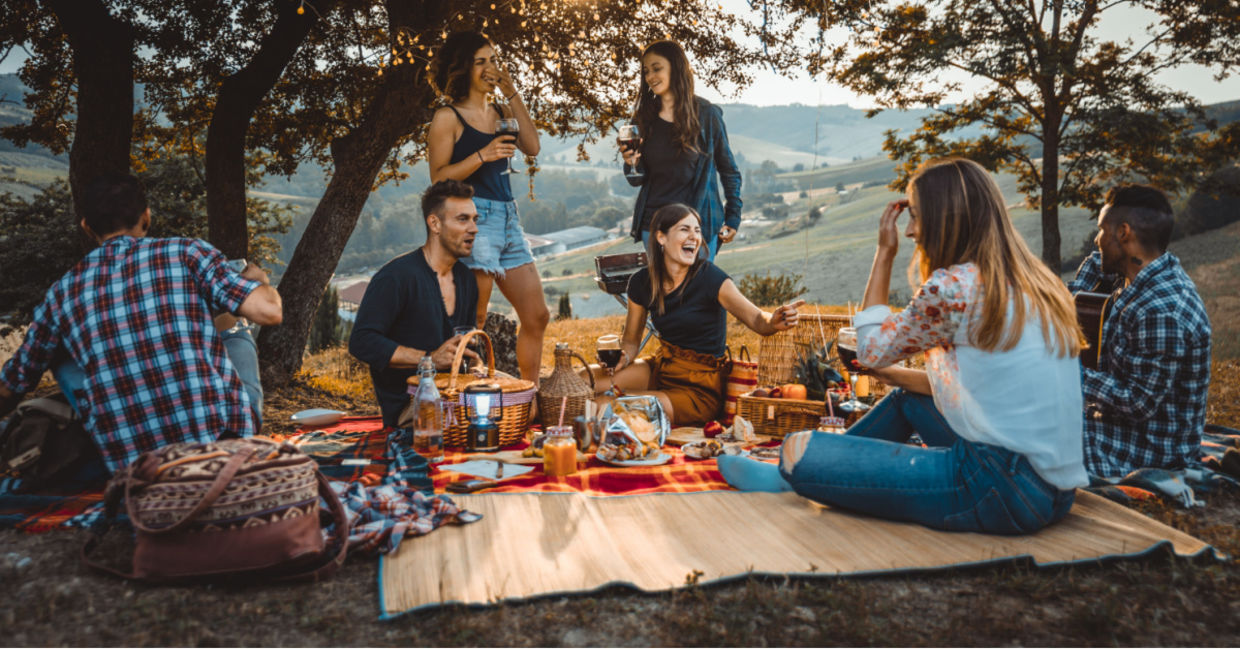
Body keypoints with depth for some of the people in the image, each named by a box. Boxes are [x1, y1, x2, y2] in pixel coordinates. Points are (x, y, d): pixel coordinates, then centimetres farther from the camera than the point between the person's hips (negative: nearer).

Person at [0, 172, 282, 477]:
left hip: (128, 465, 2)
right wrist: (257, 279, 12)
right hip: (222, 437, -1)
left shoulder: (61, 295, 8)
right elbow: (269, 311, -12)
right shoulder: (185, 253, -3)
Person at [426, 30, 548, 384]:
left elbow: (532, 147, 1)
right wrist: (482, 155, -18)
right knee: (473, 324, -7)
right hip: (474, 219, -7)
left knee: (537, 317, 8)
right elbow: (439, 177, -7)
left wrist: (512, 94, 2)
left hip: (509, 218, 7)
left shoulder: (501, 112, 18)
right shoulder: (448, 117, -1)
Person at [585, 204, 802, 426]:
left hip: (701, 386, -5)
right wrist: (623, 358, -14)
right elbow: (631, 340, 8)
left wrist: (774, 322, -44)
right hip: (662, 367, 5)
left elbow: (756, 319, -21)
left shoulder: (711, 278, -16)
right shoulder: (641, 283, -3)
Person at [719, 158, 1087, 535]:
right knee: (907, 396, 29)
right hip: (1052, 487, 10)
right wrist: (896, 375, 23)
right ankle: (791, 476, 36)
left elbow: (871, 351, 0)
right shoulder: (1033, 282, 12)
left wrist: (884, 253, 6)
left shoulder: (954, 285, -14)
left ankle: (789, 478, 28)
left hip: (1006, 489, -10)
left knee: (800, 450, -7)